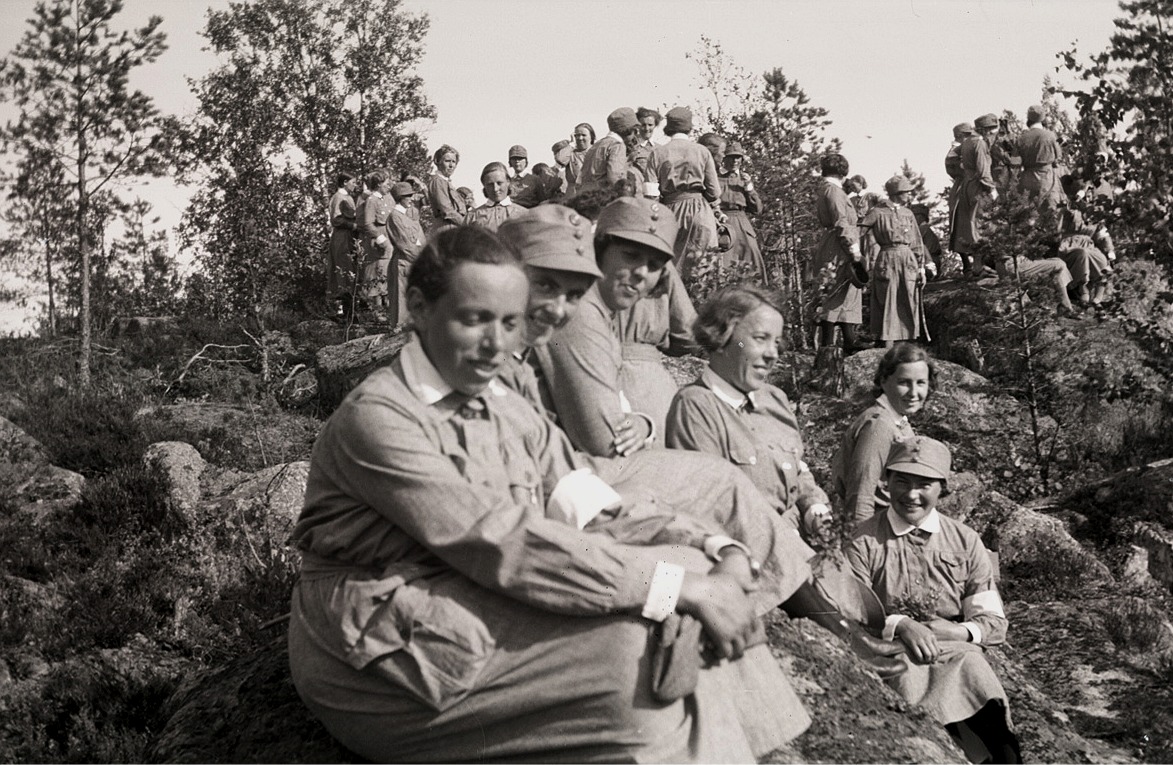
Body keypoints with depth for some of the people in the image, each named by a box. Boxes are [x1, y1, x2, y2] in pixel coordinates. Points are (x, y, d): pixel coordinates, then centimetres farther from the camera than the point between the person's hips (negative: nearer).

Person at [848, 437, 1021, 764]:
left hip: (957, 652, 2)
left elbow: (994, 623, 12)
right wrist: (899, 626, -17)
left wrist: (957, 632, -8)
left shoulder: (965, 541, 13)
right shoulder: (865, 540, 6)